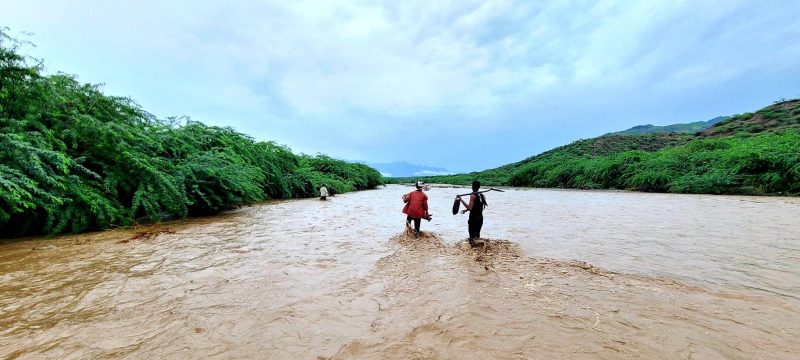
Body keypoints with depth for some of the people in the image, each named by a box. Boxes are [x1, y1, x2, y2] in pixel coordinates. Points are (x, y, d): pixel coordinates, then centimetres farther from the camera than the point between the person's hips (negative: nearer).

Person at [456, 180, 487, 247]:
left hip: (473, 218, -8)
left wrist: (461, 200, -23)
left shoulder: (473, 195, -15)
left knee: (472, 237, -1)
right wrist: (466, 210, 25)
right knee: (477, 235, 20)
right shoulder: (482, 196, 8)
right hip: (480, 218, 8)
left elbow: (470, 208, -26)